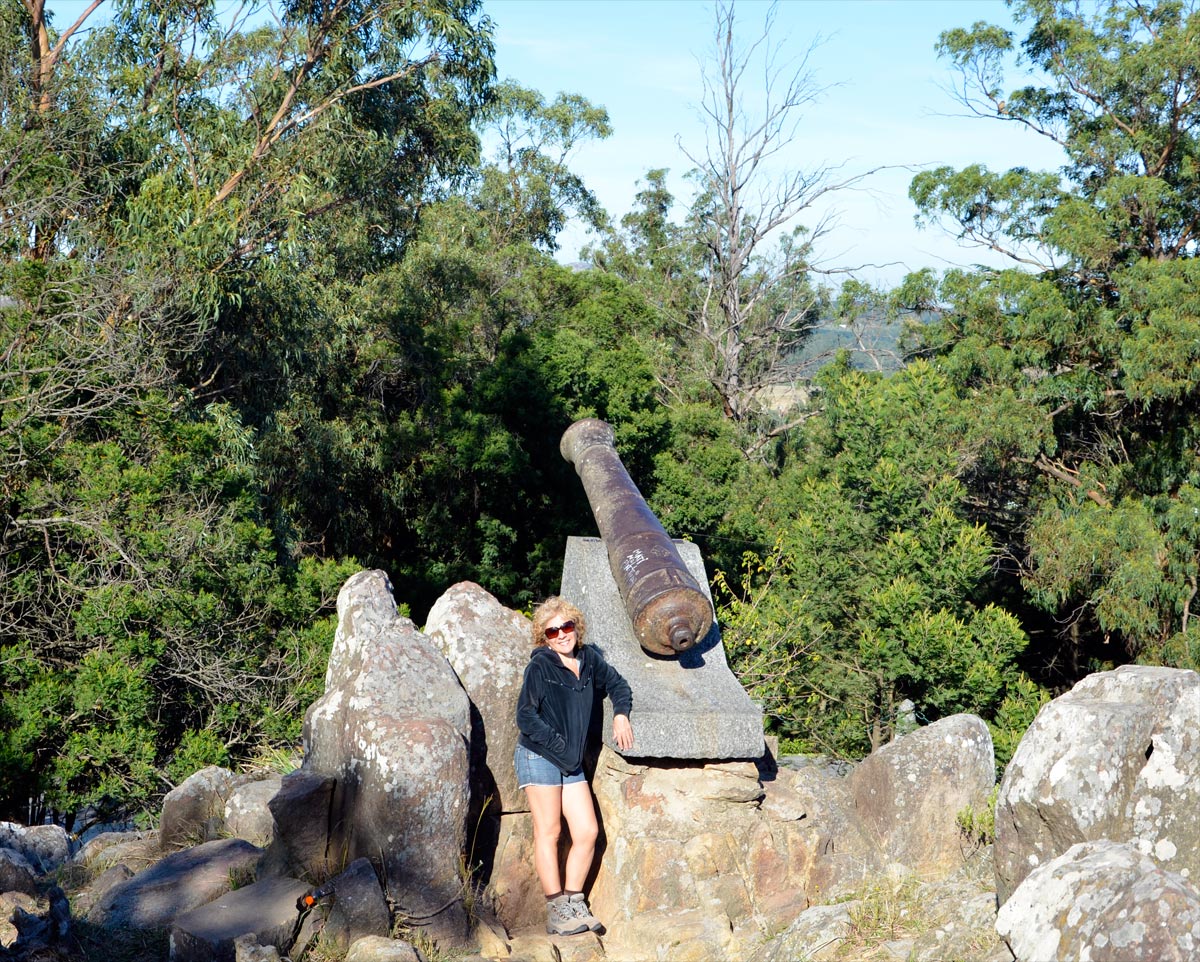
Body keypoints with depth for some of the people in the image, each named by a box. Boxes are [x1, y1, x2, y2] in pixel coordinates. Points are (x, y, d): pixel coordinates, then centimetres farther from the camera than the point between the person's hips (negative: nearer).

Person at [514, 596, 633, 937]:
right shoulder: (539, 666, -10)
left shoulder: (589, 660, 7)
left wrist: (620, 714, 8)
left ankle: (574, 904, 11)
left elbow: (617, 684, 25)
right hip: (538, 757, -6)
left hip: (572, 763, 6)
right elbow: (526, 717, -13)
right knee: (549, 831, -4)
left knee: (587, 832, 1)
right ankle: (557, 913, 0)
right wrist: (560, 746, -12)